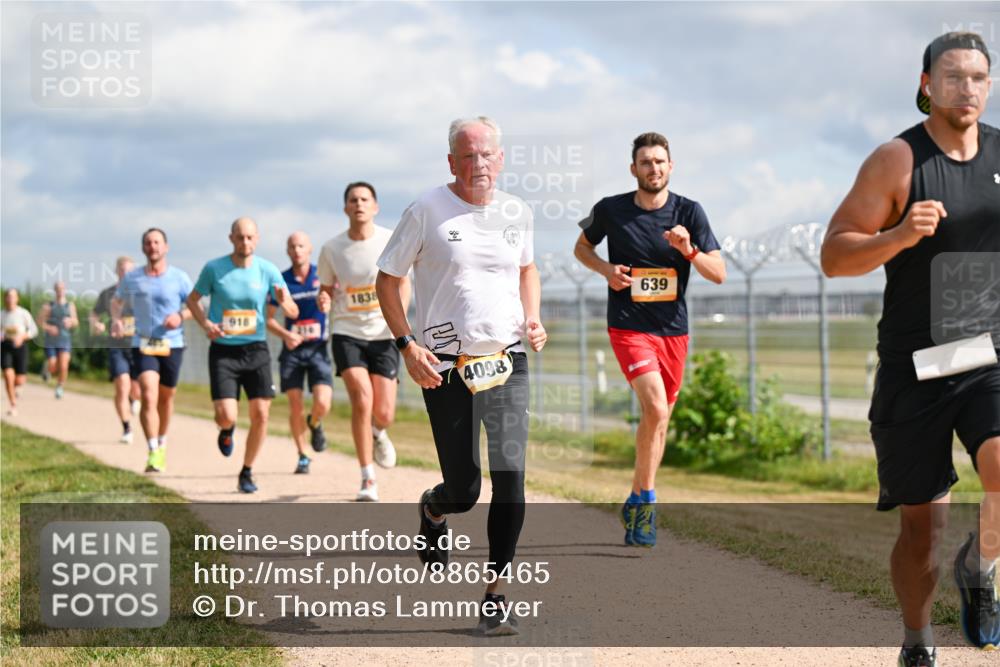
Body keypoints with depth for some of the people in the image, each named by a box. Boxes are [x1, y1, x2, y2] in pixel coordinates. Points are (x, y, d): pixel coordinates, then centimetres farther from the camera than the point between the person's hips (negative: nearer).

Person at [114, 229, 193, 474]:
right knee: (148, 396, -18)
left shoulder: (179, 278, -2)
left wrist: (181, 315, -18)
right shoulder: (131, 279, 3)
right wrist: (116, 319, -2)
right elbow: (117, 301, 18)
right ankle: (153, 453, -21)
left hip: (172, 345, 1)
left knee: (166, 398, 14)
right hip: (143, 344, -1)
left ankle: (162, 443, 38)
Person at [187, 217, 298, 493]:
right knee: (226, 416, -13)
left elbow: (293, 313, -1)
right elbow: (192, 299, 10)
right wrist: (205, 324, -8)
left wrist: (284, 302, -25)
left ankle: (247, 473, 14)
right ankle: (227, 430, 27)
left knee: (260, 414, -4)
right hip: (223, 350, -1)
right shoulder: (213, 268, -4)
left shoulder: (267, 270, -2)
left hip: (256, 349, 2)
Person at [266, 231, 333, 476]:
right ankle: (302, 456, 16)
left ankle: (315, 424, 22)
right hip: (292, 350, 1)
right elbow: (269, 318, 6)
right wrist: (285, 335, -12)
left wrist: (328, 304, -28)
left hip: (318, 348, -1)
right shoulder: (282, 280, 3)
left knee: (322, 404, -13)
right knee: (295, 406, 0)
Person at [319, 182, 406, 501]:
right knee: (361, 400, -18)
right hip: (348, 333, 0)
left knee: (383, 414, -3)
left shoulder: (391, 241, -4)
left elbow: (403, 282, 7)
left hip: (384, 334, 0)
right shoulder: (331, 249, -2)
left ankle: (377, 433, 38)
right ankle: (368, 480, -6)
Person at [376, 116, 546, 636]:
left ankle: (494, 598, 0)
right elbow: (387, 280, 1)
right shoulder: (426, 212, -5)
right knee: (463, 491, 1)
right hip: (445, 366, -3)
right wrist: (408, 345, -10)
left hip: (506, 360, 3)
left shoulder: (516, 213, 7)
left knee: (510, 480, -10)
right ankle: (433, 510, 41)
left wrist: (532, 318, 7)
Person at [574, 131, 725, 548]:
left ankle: (636, 501, 29)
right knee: (654, 408, -23)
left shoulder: (689, 212, -2)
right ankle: (647, 499, -8)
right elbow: (582, 247, 15)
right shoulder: (610, 210, -4)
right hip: (629, 325, -3)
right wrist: (605, 269, -6)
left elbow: (719, 274, -3)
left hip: (673, 329, 3)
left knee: (660, 420, 12)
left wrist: (689, 250, -22)